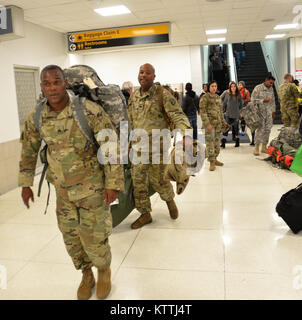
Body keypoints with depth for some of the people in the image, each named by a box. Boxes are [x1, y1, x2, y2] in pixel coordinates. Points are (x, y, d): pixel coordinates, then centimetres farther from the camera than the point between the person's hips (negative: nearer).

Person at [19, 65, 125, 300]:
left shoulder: (90, 111, -19)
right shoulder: (36, 118, -5)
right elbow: (29, 151, 11)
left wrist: (114, 184, -16)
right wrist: (26, 184, 13)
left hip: (93, 188, -4)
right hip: (63, 190, 5)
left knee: (94, 237, 2)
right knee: (71, 238, 15)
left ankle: (104, 271, 35)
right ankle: (87, 276, 41)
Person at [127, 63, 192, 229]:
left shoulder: (162, 93, -6)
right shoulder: (133, 97, 11)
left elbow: (177, 115, -14)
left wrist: (185, 134, -31)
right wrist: (130, 143, 19)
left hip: (157, 146, -5)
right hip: (138, 146, 5)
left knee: (157, 179, 3)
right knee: (138, 181, 6)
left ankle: (170, 200, 37)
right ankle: (145, 214, 23)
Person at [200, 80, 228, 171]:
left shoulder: (218, 97, 14)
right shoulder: (205, 97, -7)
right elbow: (202, 112, -11)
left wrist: (223, 122, 18)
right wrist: (207, 124, -18)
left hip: (218, 123, 7)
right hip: (209, 122, -7)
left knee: (217, 141, 10)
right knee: (210, 141, -7)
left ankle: (214, 159, 21)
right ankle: (212, 162, -2)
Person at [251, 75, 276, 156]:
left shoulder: (271, 89, 11)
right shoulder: (258, 88, -6)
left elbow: (273, 101, 18)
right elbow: (253, 100, -10)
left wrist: (273, 111, 15)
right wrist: (263, 100, -17)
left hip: (269, 113, 6)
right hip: (261, 112, -5)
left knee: (268, 129, 4)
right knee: (260, 129, -8)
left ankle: (264, 147, 14)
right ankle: (256, 147, 1)